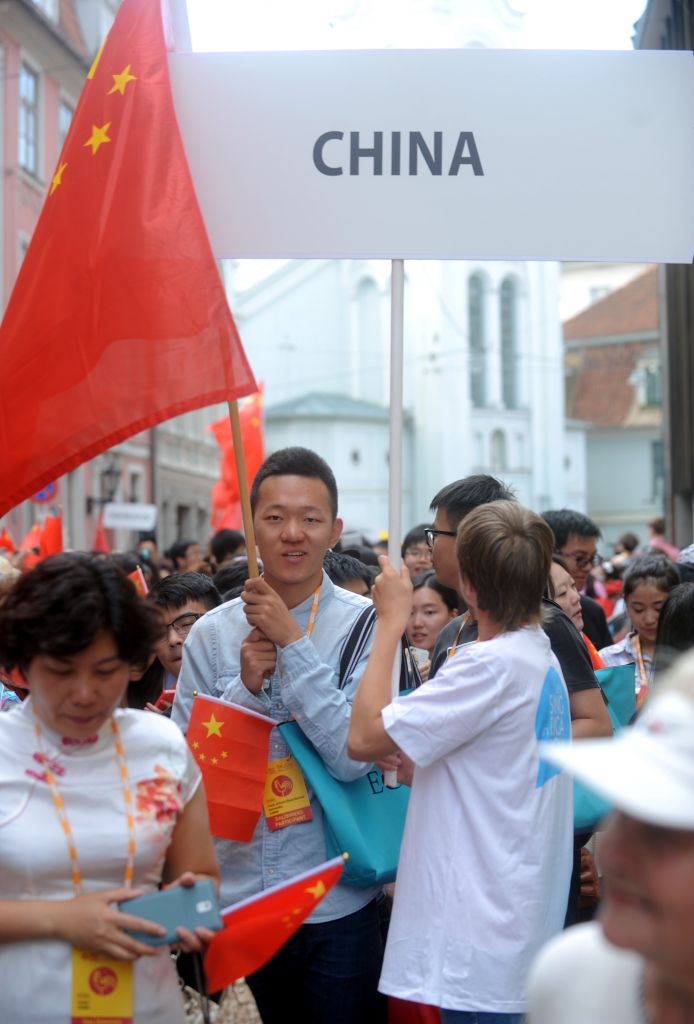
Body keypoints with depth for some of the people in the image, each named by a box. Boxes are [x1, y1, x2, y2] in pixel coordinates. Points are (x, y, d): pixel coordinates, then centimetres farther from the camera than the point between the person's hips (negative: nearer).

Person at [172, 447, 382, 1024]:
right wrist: (247, 688, -14)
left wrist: (292, 641, -20)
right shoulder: (211, 634, 1)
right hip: (239, 895, 3)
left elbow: (353, 757, -18)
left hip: (337, 905, -3)